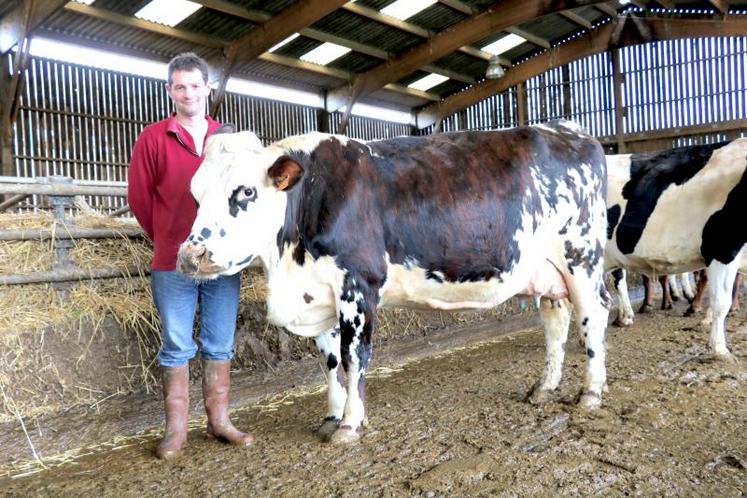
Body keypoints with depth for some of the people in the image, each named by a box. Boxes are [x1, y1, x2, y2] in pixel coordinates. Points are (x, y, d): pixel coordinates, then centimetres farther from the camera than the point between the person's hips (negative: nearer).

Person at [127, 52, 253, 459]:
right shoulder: (152, 139, 1)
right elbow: (139, 196, 5)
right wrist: (166, 240, 11)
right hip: (172, 263, -2)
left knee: (220, 345, 9)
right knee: (176, 347, 5)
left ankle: (219, 422, 21)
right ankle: (175, 429, 17)